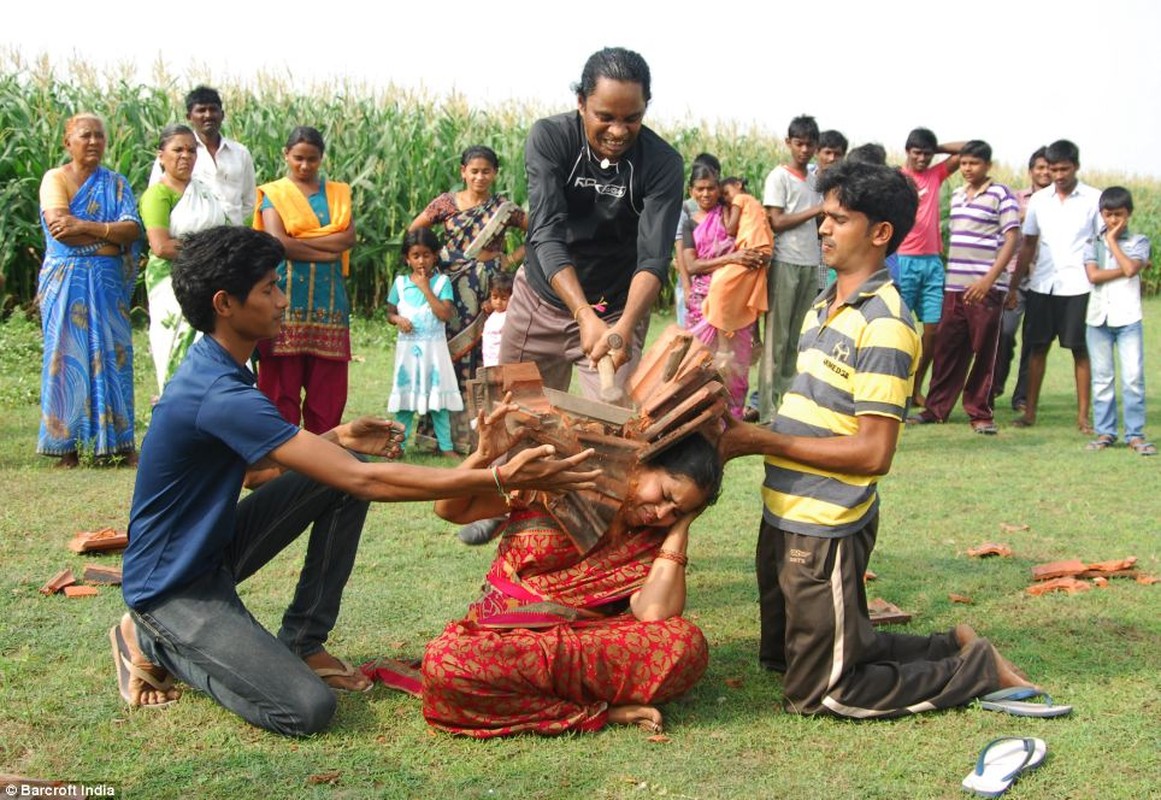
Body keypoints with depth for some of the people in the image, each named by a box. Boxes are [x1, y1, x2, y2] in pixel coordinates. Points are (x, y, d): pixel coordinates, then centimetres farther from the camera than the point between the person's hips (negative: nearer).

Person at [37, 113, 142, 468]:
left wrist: (84, 226, -15)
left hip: (108, 282, 3)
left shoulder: (116, 183, 12)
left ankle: (121, 442, 4)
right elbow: (59, 226, -14)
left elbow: (133, 229, -4)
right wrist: (111, 235, -10)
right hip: (66, 281, -2)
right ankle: (66, 444, 3)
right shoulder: (55, 179, 2)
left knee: (112, 355, 1)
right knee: (67, 356, -1)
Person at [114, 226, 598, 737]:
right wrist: (501, 477, -34)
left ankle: (302, 642, 6)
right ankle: (155, 641, 1)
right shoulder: (219, 395, -30)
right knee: (307, 709, -22)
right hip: (172, 584, -9)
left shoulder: (216, 369, 2)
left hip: (214, 546, 9)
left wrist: (335, 439, 0)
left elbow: (252, 472, 16)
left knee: (342, 469, -2)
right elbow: (366, 482, -33)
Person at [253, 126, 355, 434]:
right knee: (282, 387, -3)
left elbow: (349, 237, -2)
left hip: (329, 302, 3)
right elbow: (277, 241, -10)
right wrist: (326, 252, -8)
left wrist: (297, 241, -8)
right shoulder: (273, 194, 6)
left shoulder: (337, 193, 15)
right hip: (286, 302, -3)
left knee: (327, 389, 3)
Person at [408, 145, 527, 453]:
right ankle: (446, 432, 4)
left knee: (483, 355, -3)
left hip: (488, 289, 0)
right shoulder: (446, 203, 5)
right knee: (448, 353, -2)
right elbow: (411, 233, 12)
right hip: (451, 287, 0)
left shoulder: (505, 208, 4)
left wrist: (513, 259, 2)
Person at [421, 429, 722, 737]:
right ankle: (602, 712, -23)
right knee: (442, 662, -37)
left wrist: (680, 527, -9)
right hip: (501, 639, -1)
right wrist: (484, 454, -15)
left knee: (687, 644, -27)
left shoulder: (654, 539, 4)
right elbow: (449, 509, 3)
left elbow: (654, 613, -17)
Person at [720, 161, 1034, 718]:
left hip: (827, 529, -9)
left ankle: (979, 668, 13)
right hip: (786, 515, 9)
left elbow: (873, 452, -23)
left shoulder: (884, 323, -18)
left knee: (818, 692, 2)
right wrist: (742, 435, -1)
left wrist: (763, 441, -20)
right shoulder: (823, 307, 11)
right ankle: (949, 648, 27)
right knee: (780, 656, 24)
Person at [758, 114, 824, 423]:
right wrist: (816, 211, -10)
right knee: (777, 335, -5)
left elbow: (821, 222, 17)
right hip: (785, 262, -6)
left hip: (811, 263, 6)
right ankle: (769, 407, -3)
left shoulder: (816, 178, 15)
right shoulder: (779, 176, -3)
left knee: (800, 337, 7)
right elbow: (777, 221, -10)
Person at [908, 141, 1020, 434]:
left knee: (983, 352, 0)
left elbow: (1011, 240, -9)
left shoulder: (1001, 195, -3)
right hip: (954, 286, 5)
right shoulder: (957, 195, 16)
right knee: (946, 348, 6)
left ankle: (980, 413, 9)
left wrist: (988, 279, -19)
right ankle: (937, 407, 14)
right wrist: (945, 273, 15)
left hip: (986, 289, -5)